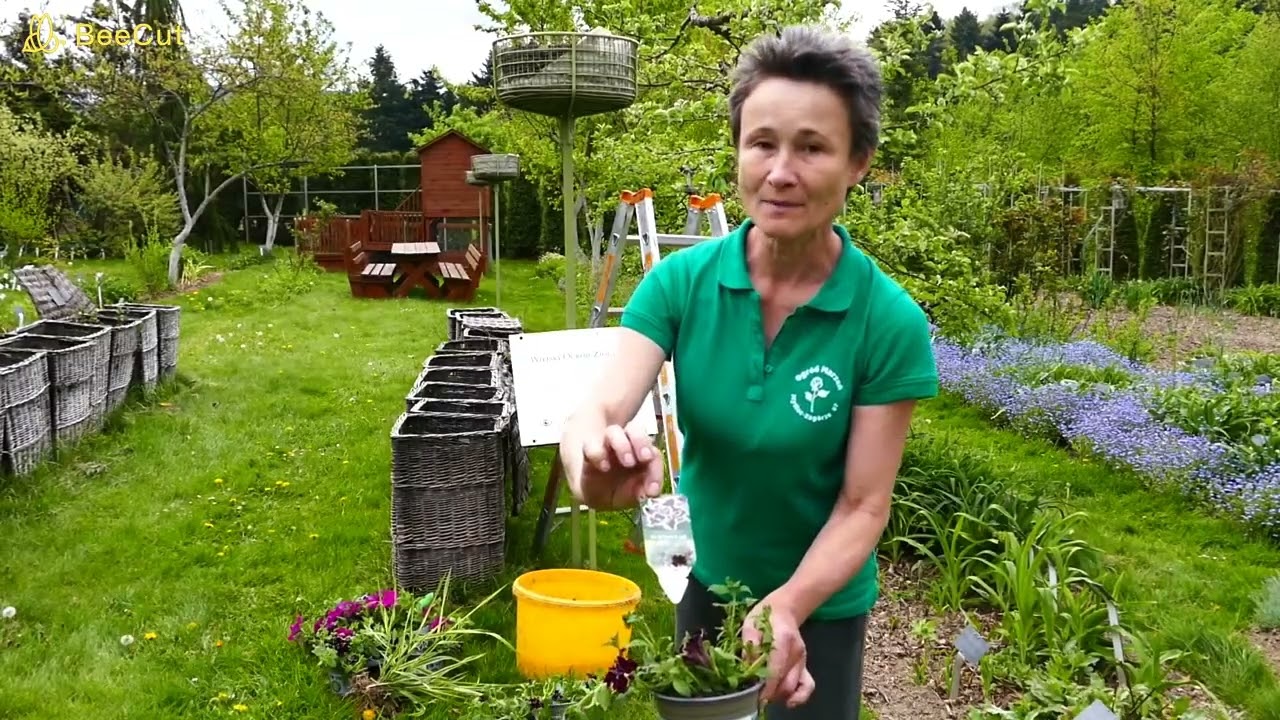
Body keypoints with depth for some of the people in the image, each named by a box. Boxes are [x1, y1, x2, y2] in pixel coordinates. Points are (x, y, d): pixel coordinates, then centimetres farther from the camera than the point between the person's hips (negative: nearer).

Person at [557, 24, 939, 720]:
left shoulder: (890, 321, -22)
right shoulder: (679, 280, -17)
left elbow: (864, 505, -19)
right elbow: (598, 408, -28)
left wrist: (787, 606, -34)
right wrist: (594, 459, -50)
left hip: (820, 602, -2)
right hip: (702, 581, 3)